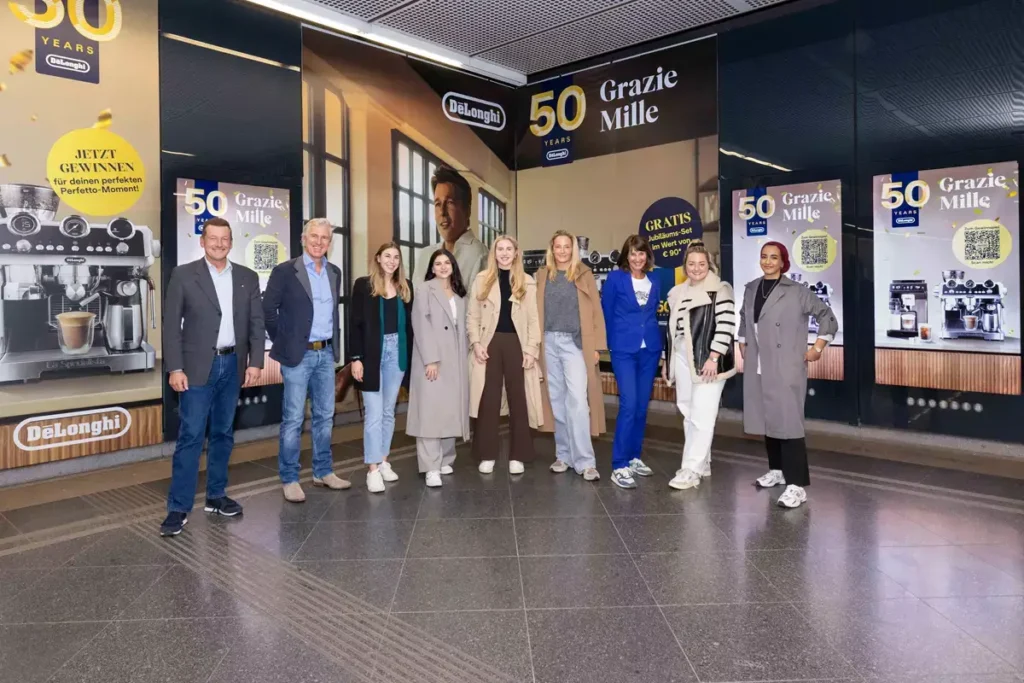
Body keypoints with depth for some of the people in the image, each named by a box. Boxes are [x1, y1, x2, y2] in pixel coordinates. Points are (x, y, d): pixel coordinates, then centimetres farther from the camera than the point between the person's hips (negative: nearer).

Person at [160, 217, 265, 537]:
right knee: (190, 437, -4)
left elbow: (256, 324, 7)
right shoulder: (184, 275, -2)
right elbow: (171, 325, -4)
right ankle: (178, 507, 4)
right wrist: (175, 368, -11)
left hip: (233, 365, 4)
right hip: (197, 367, -3)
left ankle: (216, 496, 23)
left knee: (223, 434, 11)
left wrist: (255, 362, -3)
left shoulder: (247, 278, 7)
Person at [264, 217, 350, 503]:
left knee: (325, 416, 12)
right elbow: (268, 309, -5)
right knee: (293, 419, -1)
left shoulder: (334, 272, 10)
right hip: (298, 355, -5)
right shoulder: (285, 271, -7)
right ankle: (289, 479, 9)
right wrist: (283, 341, -3)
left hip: (326, 354, 6)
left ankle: (323, 472, 24)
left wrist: (335, 345, 12)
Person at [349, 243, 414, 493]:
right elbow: (356, 324, -5)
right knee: (374, 413, -4)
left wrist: (411, 355, 4)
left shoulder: (405, 287, 9)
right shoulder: (363, 285, -2)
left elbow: (409, 323, 10)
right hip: (372, 353, -4)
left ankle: (384, 462, 22)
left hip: (397, 352, 4)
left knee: (389, 411, 11)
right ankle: (373, 470, 0)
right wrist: (355, 357, -11)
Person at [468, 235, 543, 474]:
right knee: (488, 400, 4)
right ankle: (487, 455, 14)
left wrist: (531, 349, -6)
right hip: (490, 344, 0)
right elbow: (472, 316, 6)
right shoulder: (482, 280, 8)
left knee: (518, 400, 4)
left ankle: (518, 456, 13)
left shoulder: (527, 282, 6)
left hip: (517, 344, 0)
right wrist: (476, 342, -6)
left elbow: (533, 319, 3)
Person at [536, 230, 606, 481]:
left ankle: (585, 461, -5)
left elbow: (595, 311, 1)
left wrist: (597, 346, -5)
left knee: (577, 400, -10)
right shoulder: (543, 275, 11)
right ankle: (563, 455, 17)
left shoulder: (583, 274, 3)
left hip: (575, 343, -3)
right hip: (549, 342, 3)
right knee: (556, 400, 7)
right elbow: (537, 311, 8)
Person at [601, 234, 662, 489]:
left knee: (642, 406, 8)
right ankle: (619, 466, -10)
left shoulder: (654, 282, 11)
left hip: (650, 349, 5)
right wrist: (613, 343, 6)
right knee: (628, 404, -14)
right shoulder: (615, 278, -2)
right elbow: (606, 313, 2)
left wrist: (652, 337, 9)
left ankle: (634, 457, 21)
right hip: (624, 349, -5)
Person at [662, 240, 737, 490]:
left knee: (702, 416, -8)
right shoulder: (677, 293, 15)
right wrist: (667, 360, 17)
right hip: (682, 359, 7)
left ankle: (691, 470, -6)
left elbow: (726, 326, -13)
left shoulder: (720, 290, -6)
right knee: (689, 414, 10)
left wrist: (713, 358, -19)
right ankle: (702, 465, 20)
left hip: (708, 360, -7)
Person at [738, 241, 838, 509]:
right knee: (767, 419, 12)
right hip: (757, 368, 6)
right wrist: (743, 345, 18)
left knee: (788, 422, -10)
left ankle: (797, 485, -10)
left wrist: (817, 349, -2)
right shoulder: (751, 289, 12)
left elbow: (827, 316, 1)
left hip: (786, 369, -5)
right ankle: (777, 470, 28)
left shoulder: (797, 292, -3)